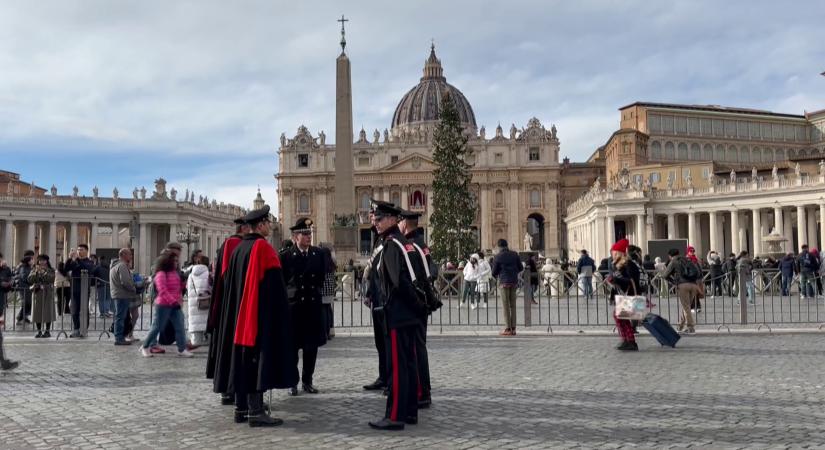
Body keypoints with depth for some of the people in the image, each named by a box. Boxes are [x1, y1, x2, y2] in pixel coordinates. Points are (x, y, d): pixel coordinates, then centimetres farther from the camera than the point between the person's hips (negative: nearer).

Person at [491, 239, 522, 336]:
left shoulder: (497, 257, -7)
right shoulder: (514, 254, 4)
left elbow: (494, 272, -3)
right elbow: (520, 268, 9)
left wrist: (496, 276, 20)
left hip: (504, 283, -4)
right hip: (514, 282, 4)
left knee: (506, 306, -2)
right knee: (512, 306, 8)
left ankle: (508, 329, -3)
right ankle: (513, 329, 7)